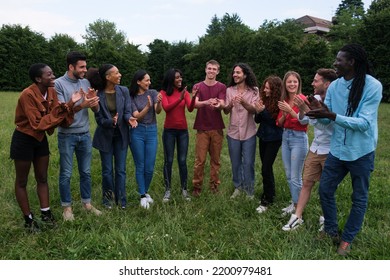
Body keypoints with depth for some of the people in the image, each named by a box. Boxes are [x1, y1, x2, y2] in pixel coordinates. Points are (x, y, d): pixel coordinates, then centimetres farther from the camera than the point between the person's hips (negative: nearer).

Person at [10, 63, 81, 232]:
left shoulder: (51, 92, -4)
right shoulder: (27, 95, -25)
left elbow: (60, 119, -6)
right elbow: (38, 124, -26)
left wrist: (70, 104, -21)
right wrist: (59, 110, -27)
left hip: (41, 139, 7)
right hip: (24, 140, -7)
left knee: (42, 178, 13)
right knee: (22, 181, 7)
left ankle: (45, 213, 24)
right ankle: (28, 219, 18)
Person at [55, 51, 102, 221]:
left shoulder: (85, 83, 5)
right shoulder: (58, 84, -10)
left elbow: (96, 109, 4)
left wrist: (93, 100, -19)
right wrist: (81, 105, -30)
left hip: (85, 135, 5)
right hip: (67, 136, -5)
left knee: (86, 172, 12)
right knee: (66, 173, 6)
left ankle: (87, 203, 26)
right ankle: (67, 207, 19)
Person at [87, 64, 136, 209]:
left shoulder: (123, 91, -5)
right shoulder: (98, 95, -12)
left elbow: (127, 111, -6)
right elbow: (99, 119, -11)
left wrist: (129, 119, -29)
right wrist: (111, 122, -31)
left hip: (121, 135, 2)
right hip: (105, 136, -2)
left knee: (121, 169, 8)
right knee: (107, 171, 9)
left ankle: (121, 199, 21)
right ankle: (108, 199, 28)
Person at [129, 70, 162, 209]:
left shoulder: (153, 92, 3)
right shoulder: (131, 97, -2)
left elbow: (158, 111, -11)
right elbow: (136, 116, -11)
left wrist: (159, 103, -33)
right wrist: (147, 107, -28)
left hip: (152, 131, 2)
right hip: (137, 132, -1)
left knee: (150, 167, 4)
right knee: (140, 166, 4)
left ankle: (145, 191, 27)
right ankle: (143, 196, 16)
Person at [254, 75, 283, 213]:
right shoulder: (264, 100, 2)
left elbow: (277, 122, -16)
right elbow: (257, 120, 7)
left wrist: (264, 111, -21)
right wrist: (258, 111, -14)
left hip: (274, 139, -6)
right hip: (263, 137, 6)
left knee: (266, 168, -8)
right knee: (266, 167, 15)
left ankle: (267, 200, 4)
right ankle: (270, 193, 31)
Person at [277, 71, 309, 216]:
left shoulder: (302, 99, -12)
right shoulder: (283, 100, 7)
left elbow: (305, 121, -19)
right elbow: (280, 123, 8)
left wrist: (290, 110, -24)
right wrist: (284, 114, -11)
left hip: (299, 138, -7)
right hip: (285, 137, 7)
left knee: (295, 177, -1)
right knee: (289, 176, 15)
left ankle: (298, 207, 15)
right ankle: (294, 203, 29)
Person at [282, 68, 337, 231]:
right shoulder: (315, 99, 0)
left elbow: (324, 125, -29)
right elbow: (302, 120, 2)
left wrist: (306, 108, -29)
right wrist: (301, 109, -18)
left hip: (330, 151, -6)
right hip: (315, 149, 6)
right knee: (307, 183, 9)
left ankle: (326, 218, 29)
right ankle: (297, 217, 17)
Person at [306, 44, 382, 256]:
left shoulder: (373, 86, -18)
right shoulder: (334, 86, -1)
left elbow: (364, 123, -24)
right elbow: (327, 117, -1)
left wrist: (332, 116, -33)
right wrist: (316, 114, -23)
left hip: (361, 153, -5)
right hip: (337, 150, 5)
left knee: (359, 198, 11)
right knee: (325, 190, 12)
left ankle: (347, 239, 29)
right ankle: (331, 230, 33)